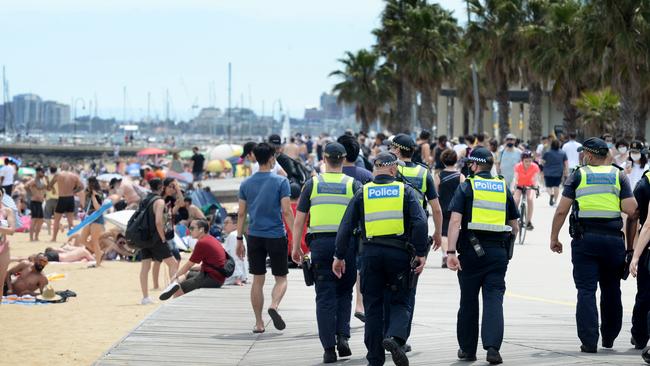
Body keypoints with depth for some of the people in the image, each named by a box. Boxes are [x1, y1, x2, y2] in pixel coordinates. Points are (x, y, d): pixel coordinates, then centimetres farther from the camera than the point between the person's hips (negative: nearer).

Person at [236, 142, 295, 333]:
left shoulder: (246, 183, 4)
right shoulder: (280, 182, -7)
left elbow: (241, 213, 5)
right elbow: (286, 212, -11)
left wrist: (239, 239, 12)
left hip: (254, 237, 3)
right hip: (276, 236, -3)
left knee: (257, 280, 9)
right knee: (281, 278, 7)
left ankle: (259, 323, 10)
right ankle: (274, 305, -21)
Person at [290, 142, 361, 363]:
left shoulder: (313, 184, 4)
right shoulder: (353, 185, 2)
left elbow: (299, 220, 3)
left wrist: (295, 248, 11)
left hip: (320, 243, 0)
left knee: (325, 297, 3)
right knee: (344, 292, 16)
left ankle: (329, 348, 0)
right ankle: (343, 336, -1)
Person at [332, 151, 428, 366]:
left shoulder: (363, 193, 8)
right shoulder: (405, 191, 4)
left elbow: (346, 226, 4)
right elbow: (420, 223, -8)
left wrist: (340, 256, 9)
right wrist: (421, 253, -5)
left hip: (371, 254, 1)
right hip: (399, 252, -1)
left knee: (373, 306, 9)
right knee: (399, 302, 7)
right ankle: (395, 337, -22)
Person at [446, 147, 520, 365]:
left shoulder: (466, 187, 0)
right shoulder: (504, 188, 10)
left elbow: (455, 221, -12)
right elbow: (514, 226, 14)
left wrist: (451, 252, -16)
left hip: (471, 251, -2)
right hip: (498, 252, 2)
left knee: (468, 300, 10)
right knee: (494, 299, -2)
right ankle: (492, 347, -18)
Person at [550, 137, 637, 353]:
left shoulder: (578, 176, 2)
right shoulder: (618, 176, 5)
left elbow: (561, 210, -4)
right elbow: (631, 210, -5)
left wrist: (554, 238, 4)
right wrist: (616, 204, 15)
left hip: (585, 239, -2)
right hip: (613, 238, 2)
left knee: (586, 291, -2)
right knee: (611, 290, 17)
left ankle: (589, 341, -9)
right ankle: (609, 337, 27)